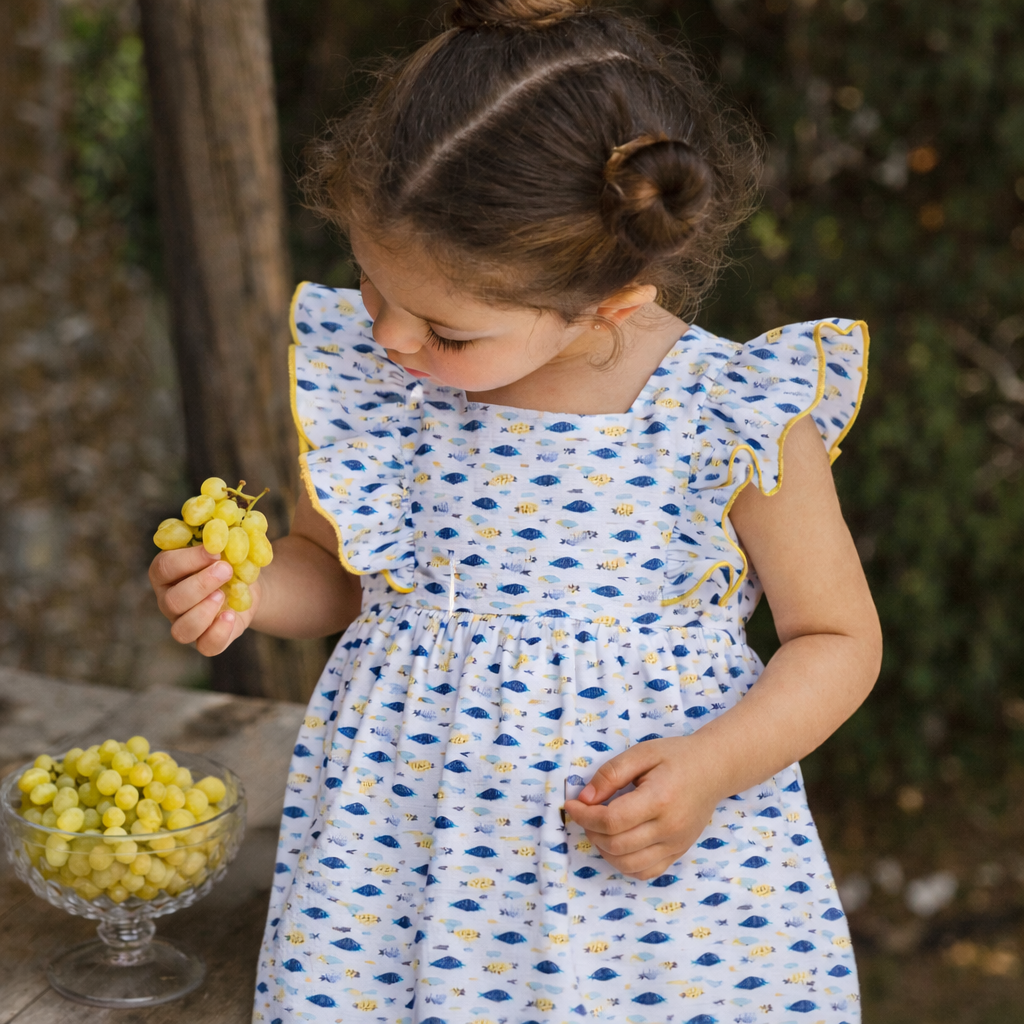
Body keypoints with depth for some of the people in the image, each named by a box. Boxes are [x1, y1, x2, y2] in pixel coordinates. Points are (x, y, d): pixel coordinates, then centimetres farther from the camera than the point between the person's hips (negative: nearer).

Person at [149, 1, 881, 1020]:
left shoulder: (735, 420, -17)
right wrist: (249, 591, -11)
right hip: (405, 839, 2)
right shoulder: (362, 372, -8)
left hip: (662, 859, -2)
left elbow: (837, 639, -4)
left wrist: (717, 766, -18)